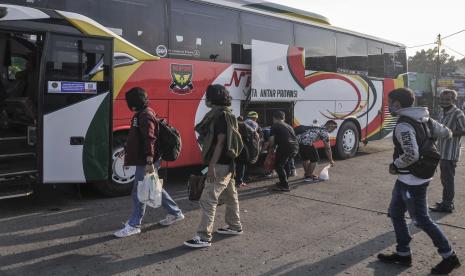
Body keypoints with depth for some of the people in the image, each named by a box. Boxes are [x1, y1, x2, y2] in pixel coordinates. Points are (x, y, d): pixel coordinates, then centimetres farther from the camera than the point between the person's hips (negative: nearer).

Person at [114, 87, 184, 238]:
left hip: (145, 162, -10)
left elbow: (150, 140, -24)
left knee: (138, 193, -1)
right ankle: (175, 213, 28)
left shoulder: (145, 115, -16)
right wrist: (128, 156, 28)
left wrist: (150, 162, -29)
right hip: (142, 160, 10)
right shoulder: (141, 114, 16)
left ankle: (134, 225, 10)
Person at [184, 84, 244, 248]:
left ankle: (204, 237, -7)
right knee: (230, 195, 19)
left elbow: (220, 142, -22)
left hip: (220, 165, -10)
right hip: (227, 164, 10)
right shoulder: (218, 114, 15)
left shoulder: (222, 116, -15)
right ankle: (235, 226, 33)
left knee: (208, 199, -10)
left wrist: (212, 165, -24)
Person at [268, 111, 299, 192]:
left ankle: (285, 186, -3)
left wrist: (271, 148, 16)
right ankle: (283, 182, 33)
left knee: (278, 166, 1)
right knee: (285, 164, 25)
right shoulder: (289, 126, 27)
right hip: (295, 147, 8)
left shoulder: (275, 126, 6)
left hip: (285, 147, -8)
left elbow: (272, 139, -2)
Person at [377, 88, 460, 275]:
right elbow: (446, 132, 15)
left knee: (421, 220, 3)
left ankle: (449, 257, 17)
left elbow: (412, 155, -30)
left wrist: (395, 165, -14)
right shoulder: (422, 119, 6)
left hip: (411, 181, -10)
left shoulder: (403, 125, -22)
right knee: (395, 213, 15)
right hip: (406, 179, 10)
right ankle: (403, 254, 24)